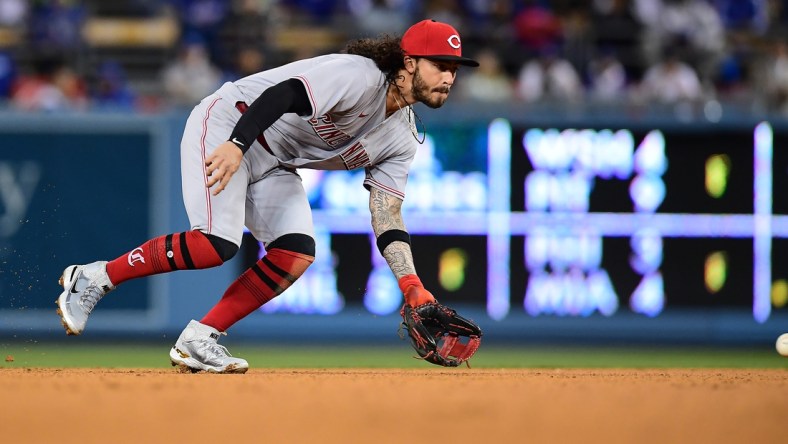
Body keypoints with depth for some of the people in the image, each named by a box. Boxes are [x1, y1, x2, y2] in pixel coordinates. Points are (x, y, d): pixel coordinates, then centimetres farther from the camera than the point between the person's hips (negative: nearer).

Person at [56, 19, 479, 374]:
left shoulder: (402, 138, 4)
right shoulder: (360, 76, -23)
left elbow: (387, 218, 3)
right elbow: (284, 94, -34)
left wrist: (413, 288, -10)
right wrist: (237, 145, -47)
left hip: (274, 165, 9)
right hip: (225, 125, -9)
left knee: (297, 254, -12)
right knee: (218, 243, -26)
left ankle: (198, 340, -7)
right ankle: (93, 278, -11)